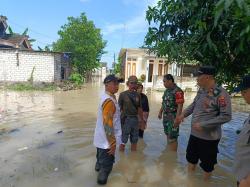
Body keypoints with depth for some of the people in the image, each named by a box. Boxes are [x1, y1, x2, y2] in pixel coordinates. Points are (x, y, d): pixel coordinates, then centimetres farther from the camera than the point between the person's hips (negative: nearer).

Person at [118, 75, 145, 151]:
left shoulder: (137, 95, 5)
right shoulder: (123, 94, -6)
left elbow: (139, 109, 11)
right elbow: (119, 109, -6)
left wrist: (142, 120, 13)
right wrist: (119, 120, -11)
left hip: (135, 119, 4)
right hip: (125, 119, -4)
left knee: (134, 140, 15)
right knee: (123, 140, 6)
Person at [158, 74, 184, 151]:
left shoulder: (177, 91, -19)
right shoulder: (167, 90, 8)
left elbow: (180, 106, -22)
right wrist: (160, 112, 18)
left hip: (173, 117, -9)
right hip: (166, 116, 9)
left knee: (172, 137, -1)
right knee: (168, 135, 21)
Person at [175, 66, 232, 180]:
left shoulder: (221, 94, -21)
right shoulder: (201, 90, 2)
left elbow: (226, 116, -23)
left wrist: (203, 124, -24)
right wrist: (183, 114, 2)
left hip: (209, 137, -7)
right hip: (194, 133, 8)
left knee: (207, 164, 15)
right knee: (191, 158, 23)